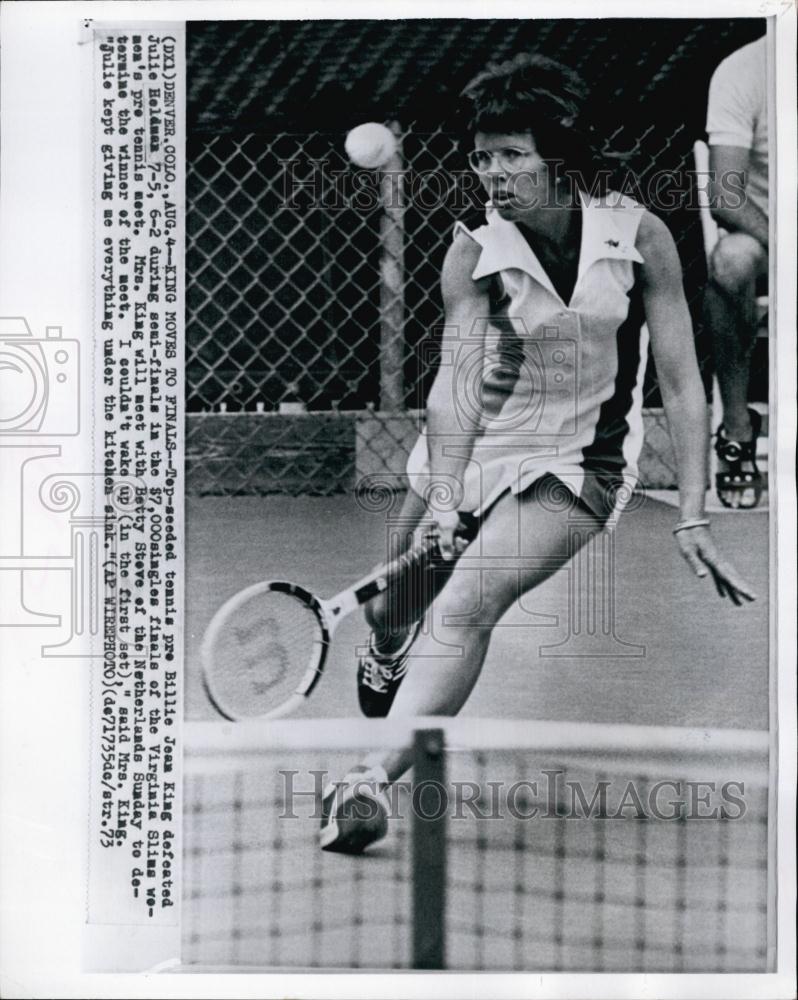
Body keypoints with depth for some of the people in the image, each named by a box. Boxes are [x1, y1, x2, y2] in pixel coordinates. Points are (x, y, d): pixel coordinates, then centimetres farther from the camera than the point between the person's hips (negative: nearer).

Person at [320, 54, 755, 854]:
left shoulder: (638, 237, -12)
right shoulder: (473, 255, -10)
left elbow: (681, 384, -9)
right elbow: (456, 379, -21)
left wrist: (691, 520, -14)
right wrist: (444, 497, -37)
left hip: (578, 468, -2)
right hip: (466, 453, 3)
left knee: (466, 606, -25)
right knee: (391, 611, 10)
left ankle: (371, 781, -29)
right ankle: (385, 665, 47)